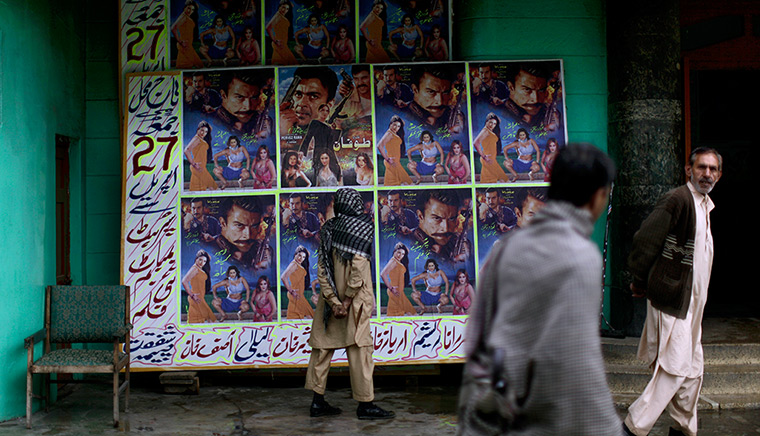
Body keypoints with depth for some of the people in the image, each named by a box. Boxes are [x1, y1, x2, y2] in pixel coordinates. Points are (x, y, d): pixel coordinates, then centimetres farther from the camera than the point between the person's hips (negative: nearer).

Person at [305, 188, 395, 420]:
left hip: (331, 298, 5)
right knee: (359, 348, -2)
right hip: (355, 298, -5)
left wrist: (334, 302, -5)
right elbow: (358, 268, -16)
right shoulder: (364, 226, -6)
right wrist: (347, 300, -14)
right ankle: (365, 404, 1)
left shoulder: (328, 228, 7)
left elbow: (322, 269, -1)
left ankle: (318, 401, 13)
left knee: (323, 345, 9)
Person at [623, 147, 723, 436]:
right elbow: (645, 241, -16)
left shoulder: (705, 206, 15)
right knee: (675, 369, -9)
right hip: (672, 299, -9)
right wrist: (640, 281, -7)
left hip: (693, 302, 9)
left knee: (693, 369, 14)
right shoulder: (677, 200, -14)